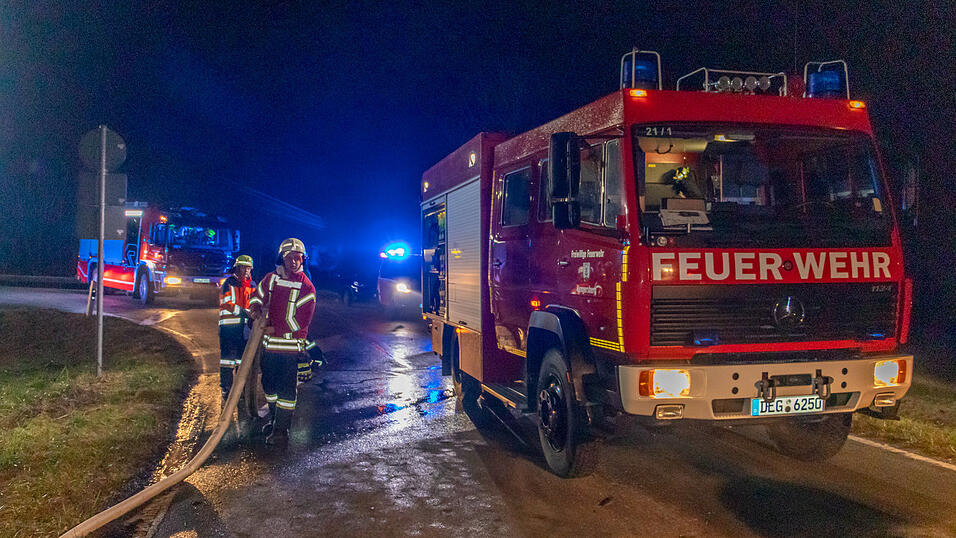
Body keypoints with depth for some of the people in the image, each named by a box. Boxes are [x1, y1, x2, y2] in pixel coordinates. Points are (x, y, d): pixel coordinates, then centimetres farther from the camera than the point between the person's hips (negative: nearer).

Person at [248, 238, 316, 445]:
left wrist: (275, 329, -15)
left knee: (286, 389, -4)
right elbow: (258, 297, 19)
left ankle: (281, 430, 5)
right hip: (269, 343, 6)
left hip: (291, 345, -6)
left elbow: (301, 321, -14)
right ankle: (274, 419, 37)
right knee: (269, 384, 18)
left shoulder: (306, 287, -11)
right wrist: (256, 307, -5)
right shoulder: (270, 279, 5)